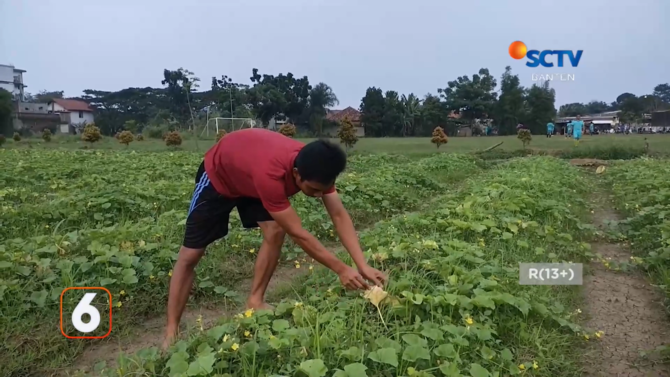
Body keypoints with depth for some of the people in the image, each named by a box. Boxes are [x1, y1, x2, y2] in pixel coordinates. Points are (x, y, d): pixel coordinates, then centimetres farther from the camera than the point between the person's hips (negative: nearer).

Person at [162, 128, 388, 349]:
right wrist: (340, 269, -36)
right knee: (190, 254, -4)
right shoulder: (270, 174, -46)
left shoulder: (316, 168, -28)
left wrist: (363, 266, -32)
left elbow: (339, 216, -25)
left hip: (250, 177, 6)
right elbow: (297, 234, -40)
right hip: (218, 174, -5)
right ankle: (171, 333, 6)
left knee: (275, 231, -16)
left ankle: (255, 301, 2)